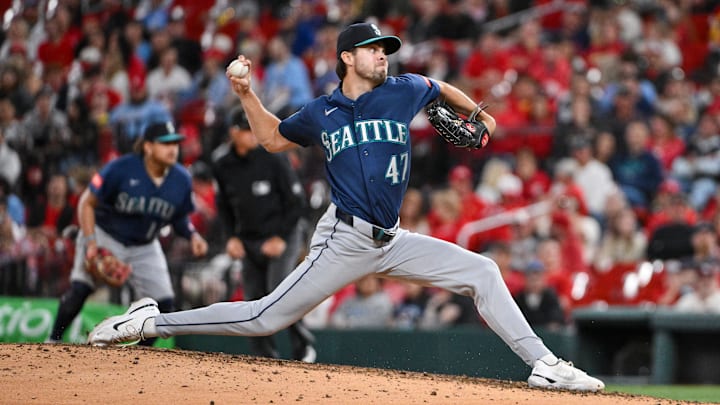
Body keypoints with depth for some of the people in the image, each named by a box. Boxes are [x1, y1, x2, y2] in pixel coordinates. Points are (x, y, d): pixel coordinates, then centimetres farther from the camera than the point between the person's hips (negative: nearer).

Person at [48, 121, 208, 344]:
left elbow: (180, 217, 8)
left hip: (144, 248, 4)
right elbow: (87, 202, -13)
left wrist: (192, 235, -13)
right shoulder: (120, 169, -22)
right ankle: (53, 340, -6)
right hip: (104, 236, -4)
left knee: (164, 304, -7)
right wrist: (91, 242, -22)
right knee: (80, 288, -23)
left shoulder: (181, 179, -8)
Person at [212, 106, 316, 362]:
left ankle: (303, 346, -10)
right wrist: (232, 237, 5)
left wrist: (281, 238, -13)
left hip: (283, 236, -5)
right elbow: (224, 206, 17)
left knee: (278, 288, -23)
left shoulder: (273, 160, -13)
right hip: (249, 242, 5)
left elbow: (297, 202, -9)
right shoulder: (222, 167, 0)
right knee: (254, 301, 1)